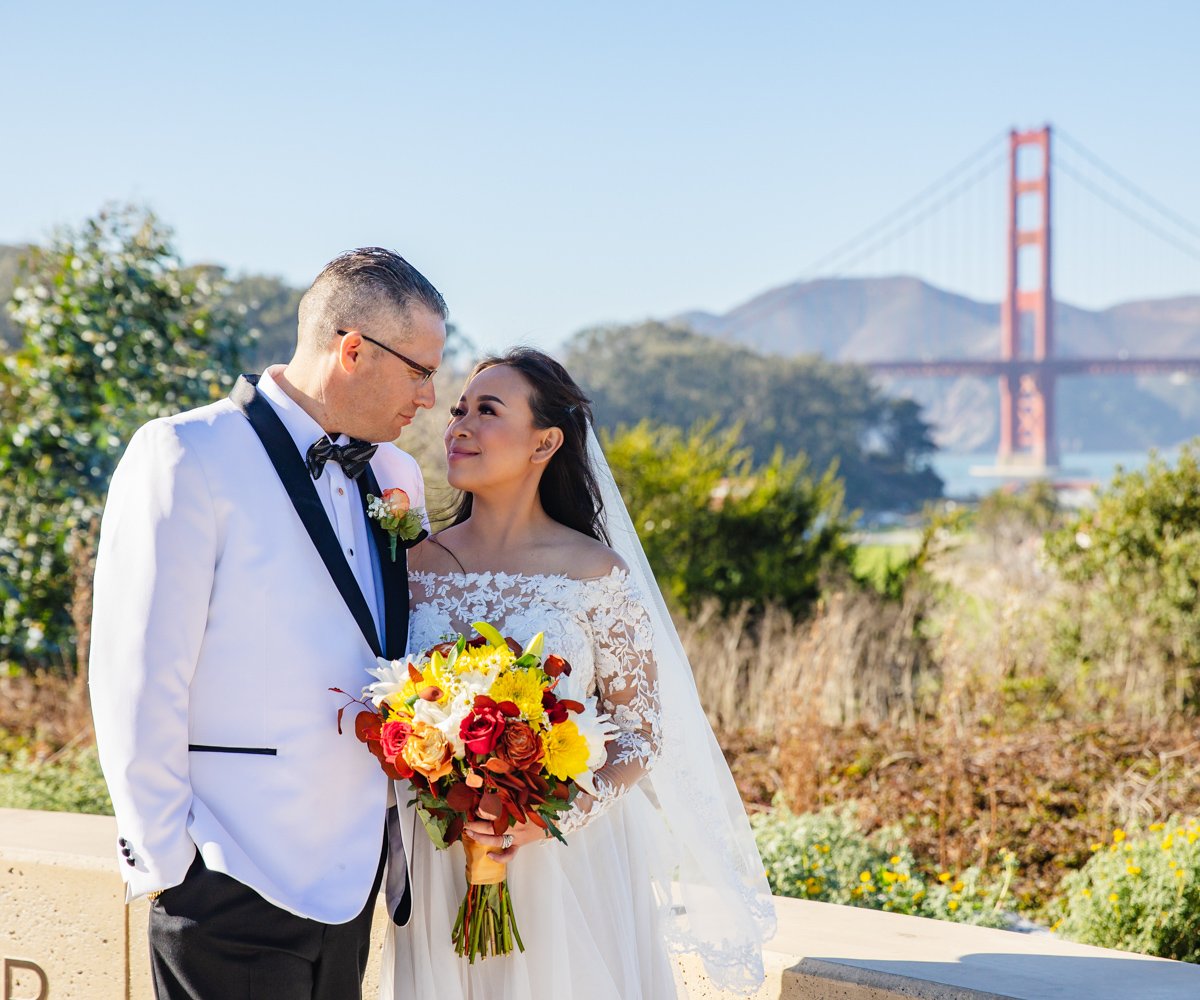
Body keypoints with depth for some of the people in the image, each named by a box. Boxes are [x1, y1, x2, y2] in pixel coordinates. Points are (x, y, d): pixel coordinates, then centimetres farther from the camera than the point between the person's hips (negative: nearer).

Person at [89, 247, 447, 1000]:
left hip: (353, 874, 6)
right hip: (234, 882, -6)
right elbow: (137, 681, -12)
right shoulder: (184, 457, -11)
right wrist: (164, 863, -10)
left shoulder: (397, 477, 10)